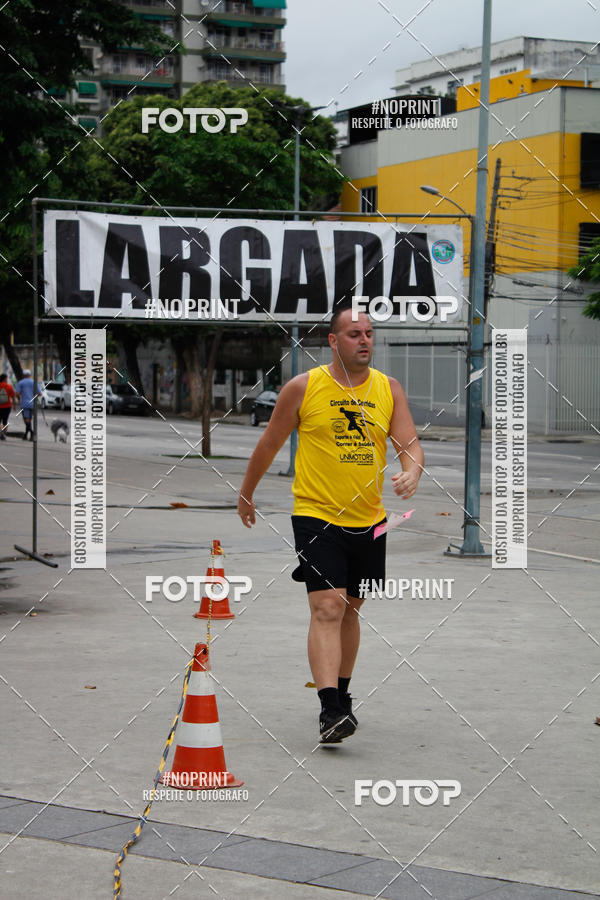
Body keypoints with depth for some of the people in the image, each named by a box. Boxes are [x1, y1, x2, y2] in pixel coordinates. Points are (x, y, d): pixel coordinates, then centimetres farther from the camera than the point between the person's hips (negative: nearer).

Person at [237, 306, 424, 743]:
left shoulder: (389, 389, 4)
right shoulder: (303, 388, -5)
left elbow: (411, 444, 0)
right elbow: (270, 443, 7)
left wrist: (412, 473, -23)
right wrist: (246, 494, 15)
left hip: (368, 519, 4)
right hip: (316, 515, -4)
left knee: (350, 608, 17)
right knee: (327, 608, -16)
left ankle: (343, 691, 34)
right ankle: (330, 709, -23)